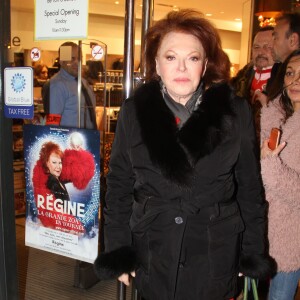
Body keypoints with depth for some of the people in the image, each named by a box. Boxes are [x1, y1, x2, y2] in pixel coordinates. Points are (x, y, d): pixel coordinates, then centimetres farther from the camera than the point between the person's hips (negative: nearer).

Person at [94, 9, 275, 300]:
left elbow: (250, 187, 0)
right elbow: (119, 185, 0)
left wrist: (253, 253, 1)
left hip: (216, 257, 0)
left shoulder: (235, 112, -7)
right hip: (151, 257, 1)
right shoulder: (134, 112, -6)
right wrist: (117, 251, -2)